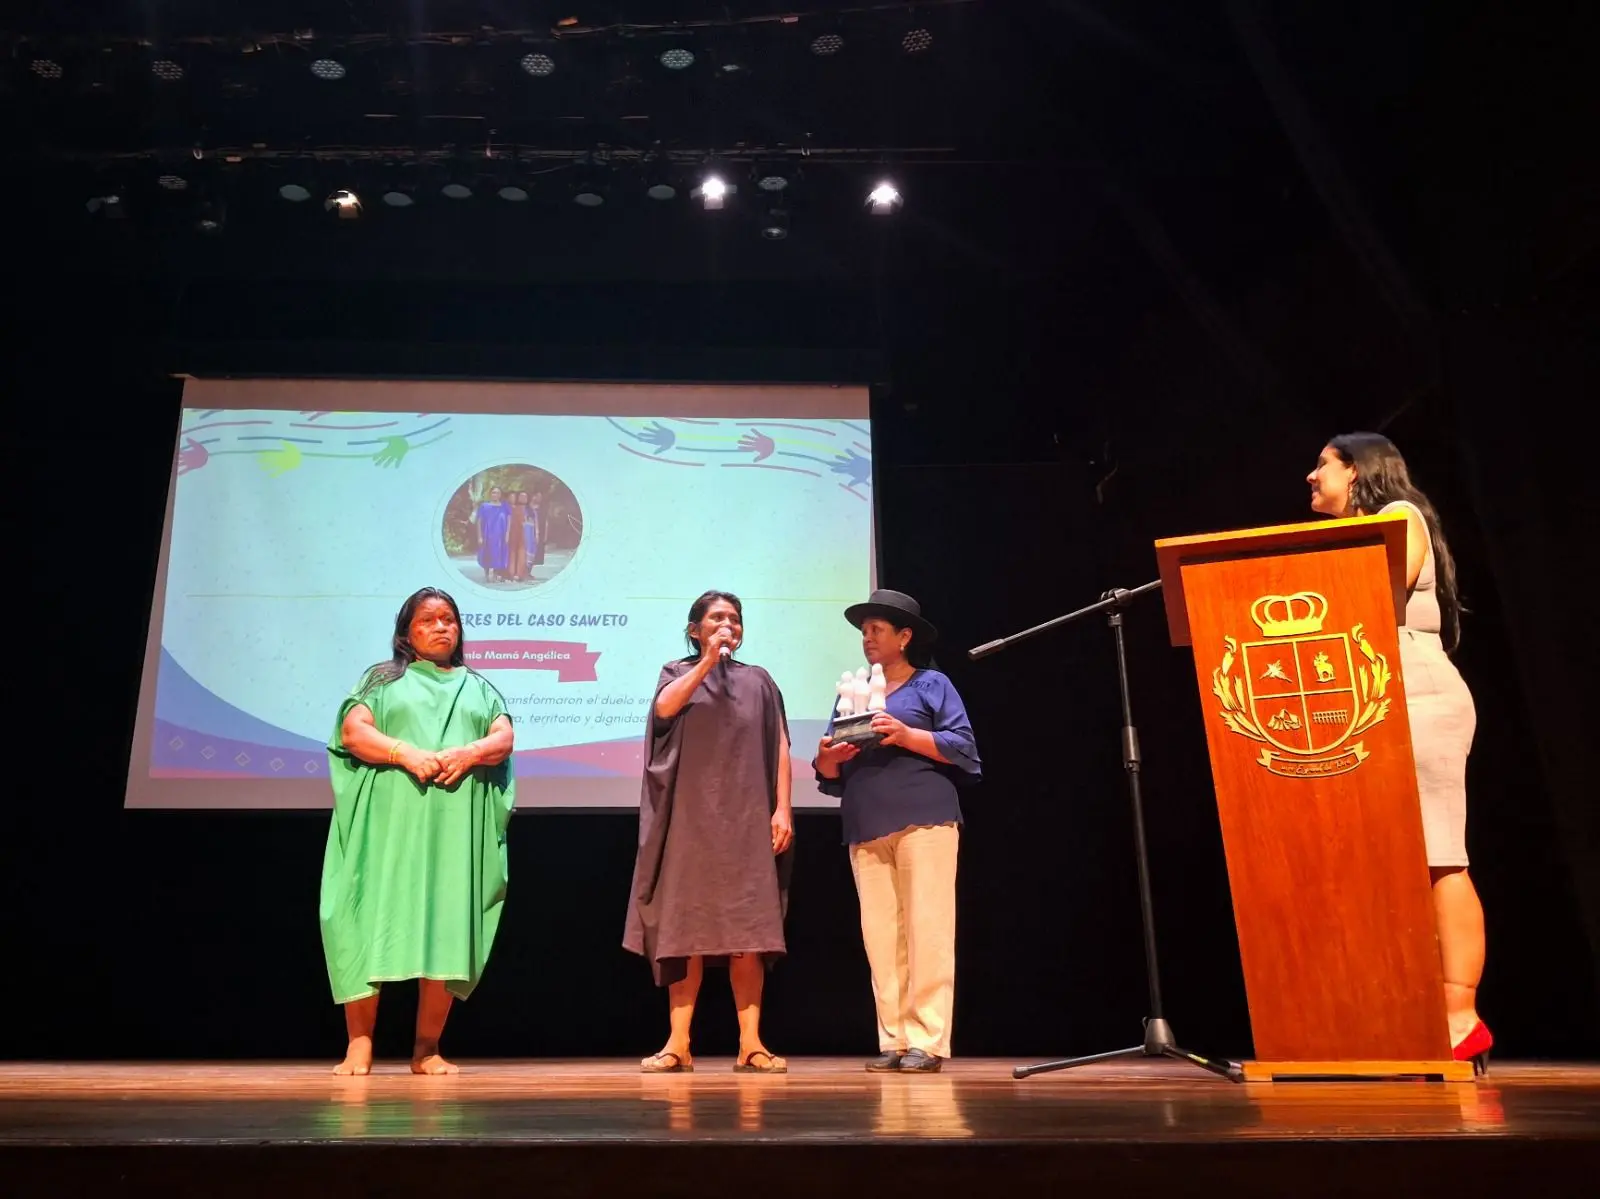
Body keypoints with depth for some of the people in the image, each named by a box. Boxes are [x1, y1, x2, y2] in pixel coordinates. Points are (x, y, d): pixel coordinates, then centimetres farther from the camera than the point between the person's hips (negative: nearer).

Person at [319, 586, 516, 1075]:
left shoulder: (478, 686, 21)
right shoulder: (382, 678, 16)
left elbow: (503, 738, 7)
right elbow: (353, 731, 0)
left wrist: (467, 754, -14)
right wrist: (406, 753, -16)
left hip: (456, 827, 2)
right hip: (389, 822, -1)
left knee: (447, 929, -4)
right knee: (374, 923, -8)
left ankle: (427, 1048, 3)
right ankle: (360, 1044, -2)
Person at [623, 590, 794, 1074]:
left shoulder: (758, 681, 14)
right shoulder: (678, 673, 12)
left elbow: (779, 748, 8)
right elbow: (665, 708, -11)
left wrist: (782, 808, -2)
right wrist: (707, 660, -12)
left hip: (746, 818, 1)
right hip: (692, 817, -1)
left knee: (747, 931, -4)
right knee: (686, 928, -3)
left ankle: (750, 1043, -1)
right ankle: (678, 1043, -1)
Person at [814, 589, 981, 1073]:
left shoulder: (931, 684, 9)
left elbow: (963, 746, -2)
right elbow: (831, 775, 20)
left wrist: (907, 736, -14)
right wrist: (827, 759, -3)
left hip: (923, 820, -4)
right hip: (866, 828, 5)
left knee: (927, 931, -8)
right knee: (880, 937, 0)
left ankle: (927, 1042, -4)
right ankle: (893, 1041, 4)